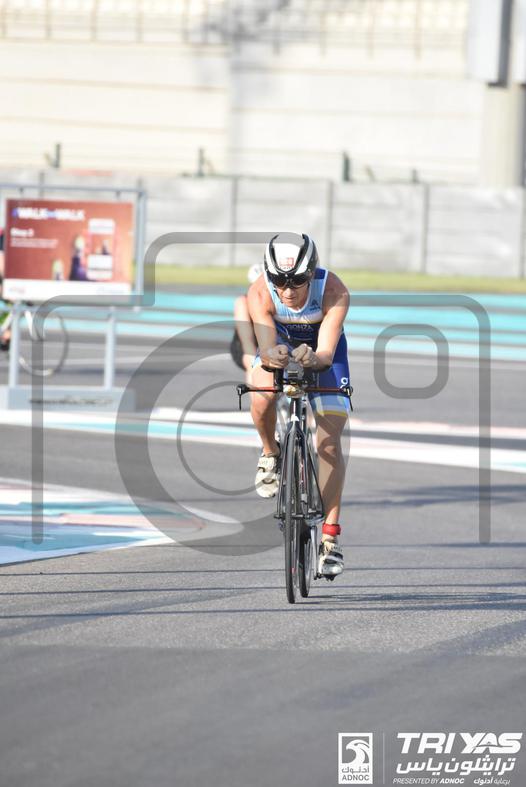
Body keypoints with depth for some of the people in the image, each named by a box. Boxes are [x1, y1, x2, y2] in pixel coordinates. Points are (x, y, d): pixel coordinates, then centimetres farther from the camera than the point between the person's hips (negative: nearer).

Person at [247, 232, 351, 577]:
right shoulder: (260, 294, -31)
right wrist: (273, 355, -61)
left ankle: (330, 538, -7)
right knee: (261, 399, -33)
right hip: (281, 346, 1)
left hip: (322, 352, -1)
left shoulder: (334, 291, -34)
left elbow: (327, 353, -39)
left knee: (329, 442, -13)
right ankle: (271, 454, 1)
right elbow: (266, 348, -37)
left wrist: (314, 358, -62)